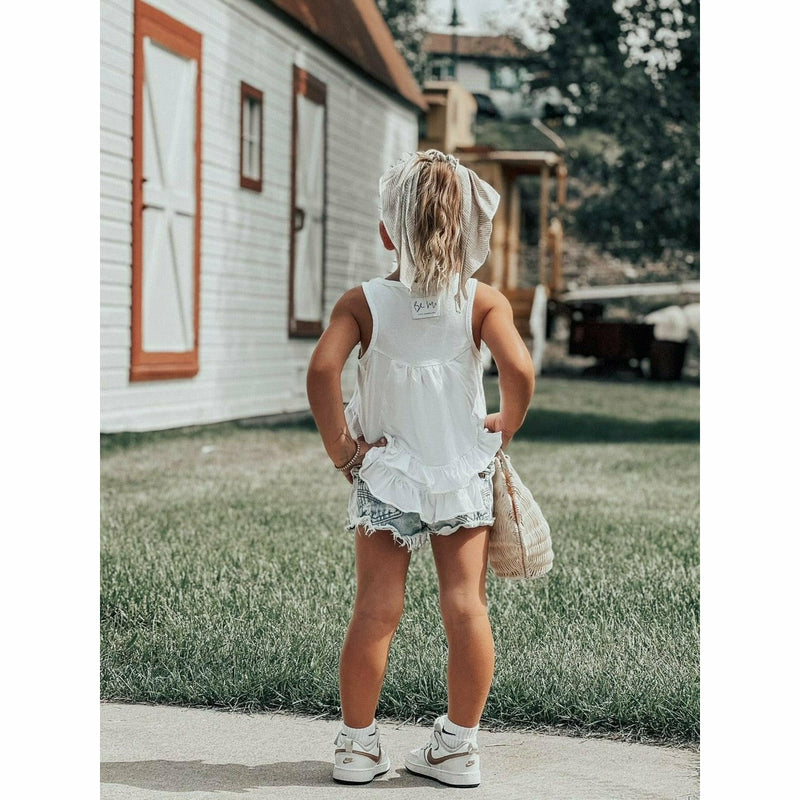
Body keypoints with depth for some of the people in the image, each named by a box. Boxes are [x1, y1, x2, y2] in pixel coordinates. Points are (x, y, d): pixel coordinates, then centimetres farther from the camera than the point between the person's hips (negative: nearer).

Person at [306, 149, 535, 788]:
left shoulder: (364, 301, -6)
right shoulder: (484, 301, -6)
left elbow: (323, 368, -20)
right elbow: (519, 369, -21)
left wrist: (340, 448, -11)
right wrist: (506, 425, -2)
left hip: (384, 476, 0)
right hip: (464, 476, 0)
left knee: (376, 609, 5)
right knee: (466, 605, 5)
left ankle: (358, 744, 12)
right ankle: (459, 746, 12)